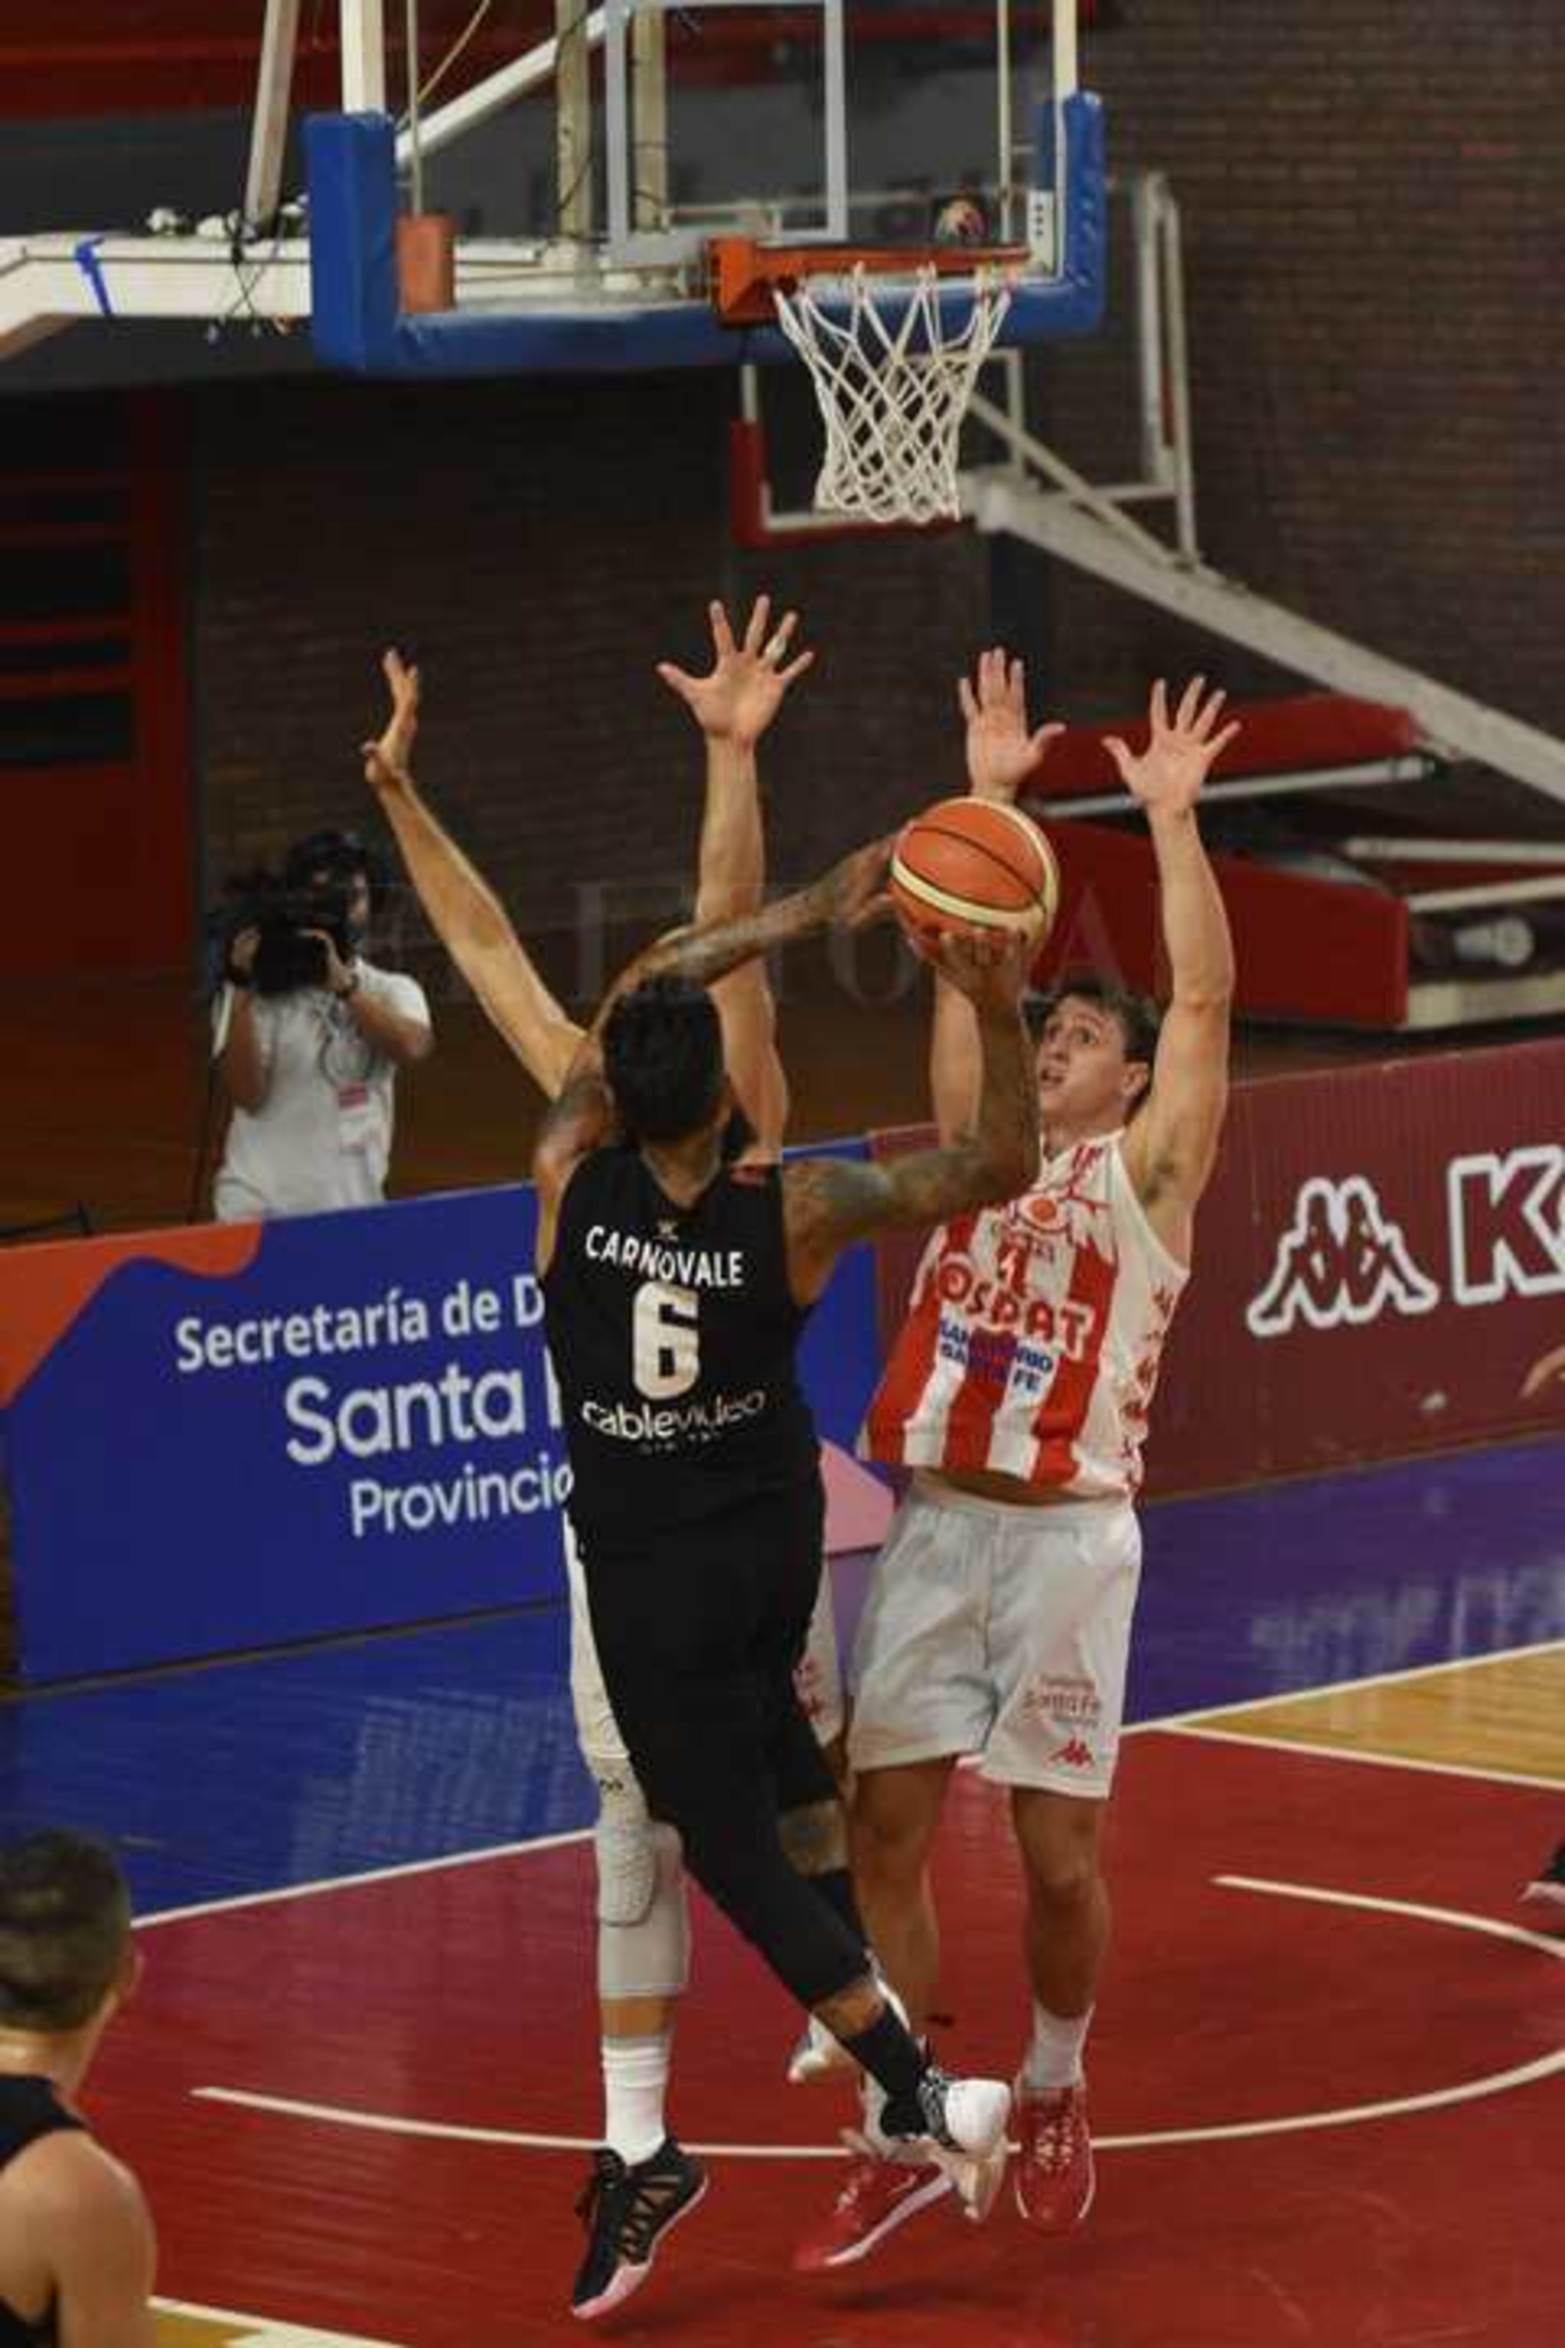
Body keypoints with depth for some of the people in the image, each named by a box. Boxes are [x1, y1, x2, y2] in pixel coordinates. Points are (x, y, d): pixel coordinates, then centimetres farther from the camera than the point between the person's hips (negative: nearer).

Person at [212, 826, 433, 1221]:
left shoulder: (392, 992, 8)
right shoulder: (261, 992, 0)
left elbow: (412, 1048, -15)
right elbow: (247, 1093, -13)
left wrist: (342, 983, -24)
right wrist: (242, 992, -20)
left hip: (354, 1210, 3)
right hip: (260, 1210, -3)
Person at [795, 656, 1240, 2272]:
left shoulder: (1144, 1169, 1)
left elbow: (1204, 994, -10)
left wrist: (1171, 818, -14)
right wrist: (988, 797, 8)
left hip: (1065, 1539, -4)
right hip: (932, 1528, 4)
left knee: (1060, 1856, 1)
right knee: (882, 1833, 0)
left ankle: (1053, 2093, 26)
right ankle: (897, 2139, 7)